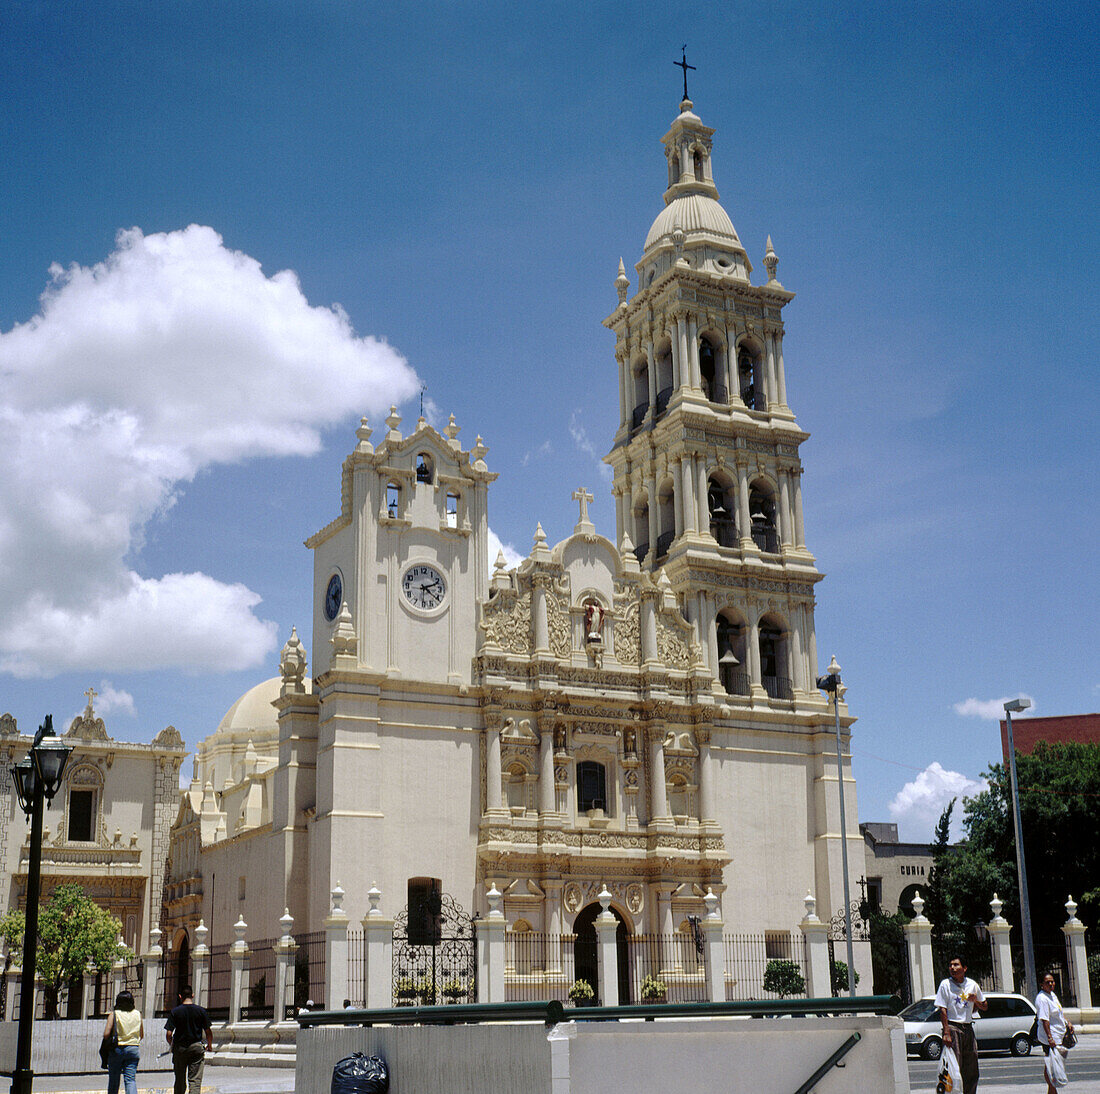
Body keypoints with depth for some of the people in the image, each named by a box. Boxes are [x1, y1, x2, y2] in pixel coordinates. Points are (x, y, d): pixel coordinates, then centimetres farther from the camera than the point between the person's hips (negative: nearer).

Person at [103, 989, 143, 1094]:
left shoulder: (114, 1014, -5)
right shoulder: (138, 1014, 5)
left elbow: (106, 1034, -13)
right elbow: (141, 1035, 10)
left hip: (117, 1049, -2)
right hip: (133, 1049, 2)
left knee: (113, 1080, 11)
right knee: (130, 1079, -1)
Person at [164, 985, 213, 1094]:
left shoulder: (175, 1011, -4)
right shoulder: (201, 1011, -2)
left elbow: (169, 1033, -7)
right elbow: (208, 1031, 0)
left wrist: (171, 1045, 13)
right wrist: (210, 1045, 17)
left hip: (179, 1047, 1)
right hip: (196, 1047, -1)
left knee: (180, 1080, 14)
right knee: (195, 1081, -2)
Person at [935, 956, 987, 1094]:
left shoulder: (972, 984, 9)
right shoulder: (945, 984, -2)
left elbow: (985, 1007, 19)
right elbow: (942, 1010, -7)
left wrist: (975, 1001, -4)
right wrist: (946, 1033, -16)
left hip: (968, 1028, 5)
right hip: (952, 1027, -5)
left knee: (972, 1071, 6)